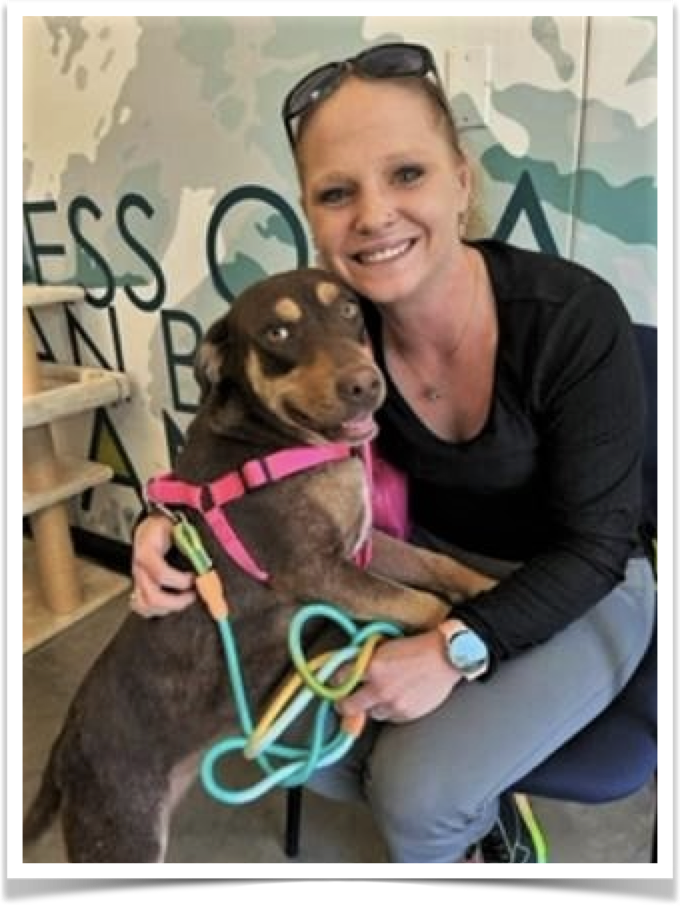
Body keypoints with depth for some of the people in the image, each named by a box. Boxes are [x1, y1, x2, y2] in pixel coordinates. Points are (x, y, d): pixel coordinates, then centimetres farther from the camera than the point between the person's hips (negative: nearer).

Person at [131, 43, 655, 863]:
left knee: (416, 792, -21)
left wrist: (457, 647, -32)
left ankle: (458, 817, 20)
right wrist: (168, 523, -24)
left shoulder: (574, 317, -28)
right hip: (427, 565, 4)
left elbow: (593, 544, -21)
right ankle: (471, 806, 22)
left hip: (577, 591, -3)